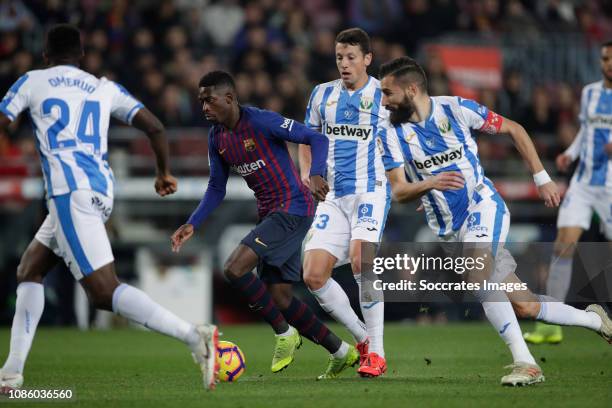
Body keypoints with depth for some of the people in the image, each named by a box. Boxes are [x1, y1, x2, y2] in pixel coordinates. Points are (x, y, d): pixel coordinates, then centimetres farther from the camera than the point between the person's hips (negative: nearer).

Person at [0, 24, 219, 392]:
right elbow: (155, 127, 14)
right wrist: (165, 173, 30)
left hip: (70, 191, -7)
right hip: (102, 191, 7)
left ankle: (195, 336, -28)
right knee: (29, 271, 20)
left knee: (104, 291, -13)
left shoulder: (32, 82, 10)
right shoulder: (105, 88, 20)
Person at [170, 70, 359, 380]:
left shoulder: (261, 122, -17)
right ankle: (341, 353, 21)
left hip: (293, 209, -8)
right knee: (280, 299, 6)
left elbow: (317, 139, -16)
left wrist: (316, 174, -34)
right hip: (269, 214, 8)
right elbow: (216, 188, 16)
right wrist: (192, 225, 4)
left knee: (234, 269, -21)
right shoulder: (217, 137, 7)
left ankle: (284, 333, -5)